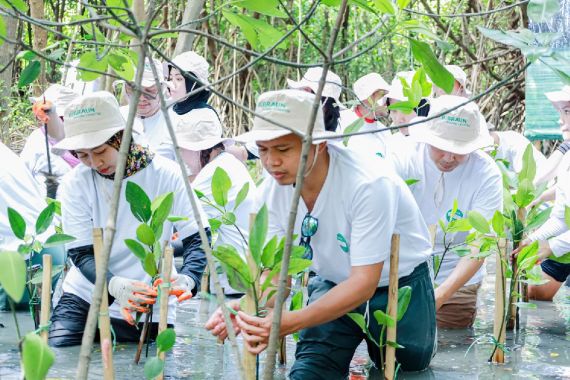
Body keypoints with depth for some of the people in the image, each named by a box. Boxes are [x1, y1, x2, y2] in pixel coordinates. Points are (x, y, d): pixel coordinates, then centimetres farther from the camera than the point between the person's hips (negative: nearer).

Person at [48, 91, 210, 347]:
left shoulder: (166, 175, -8)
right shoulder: (75, 184, -5)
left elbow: (198, 239, -8)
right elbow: (81, 253, -9)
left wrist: (187, 278, -30)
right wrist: (115, 286, -30)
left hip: (149, 309, -1)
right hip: (83, 297, 1)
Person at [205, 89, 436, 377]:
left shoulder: (368, 185, -35)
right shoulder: (271, 192, -16)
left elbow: (363, 283, -35)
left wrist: (292, 322, -47)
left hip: (399, 285, -3)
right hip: (334, 285, 3)